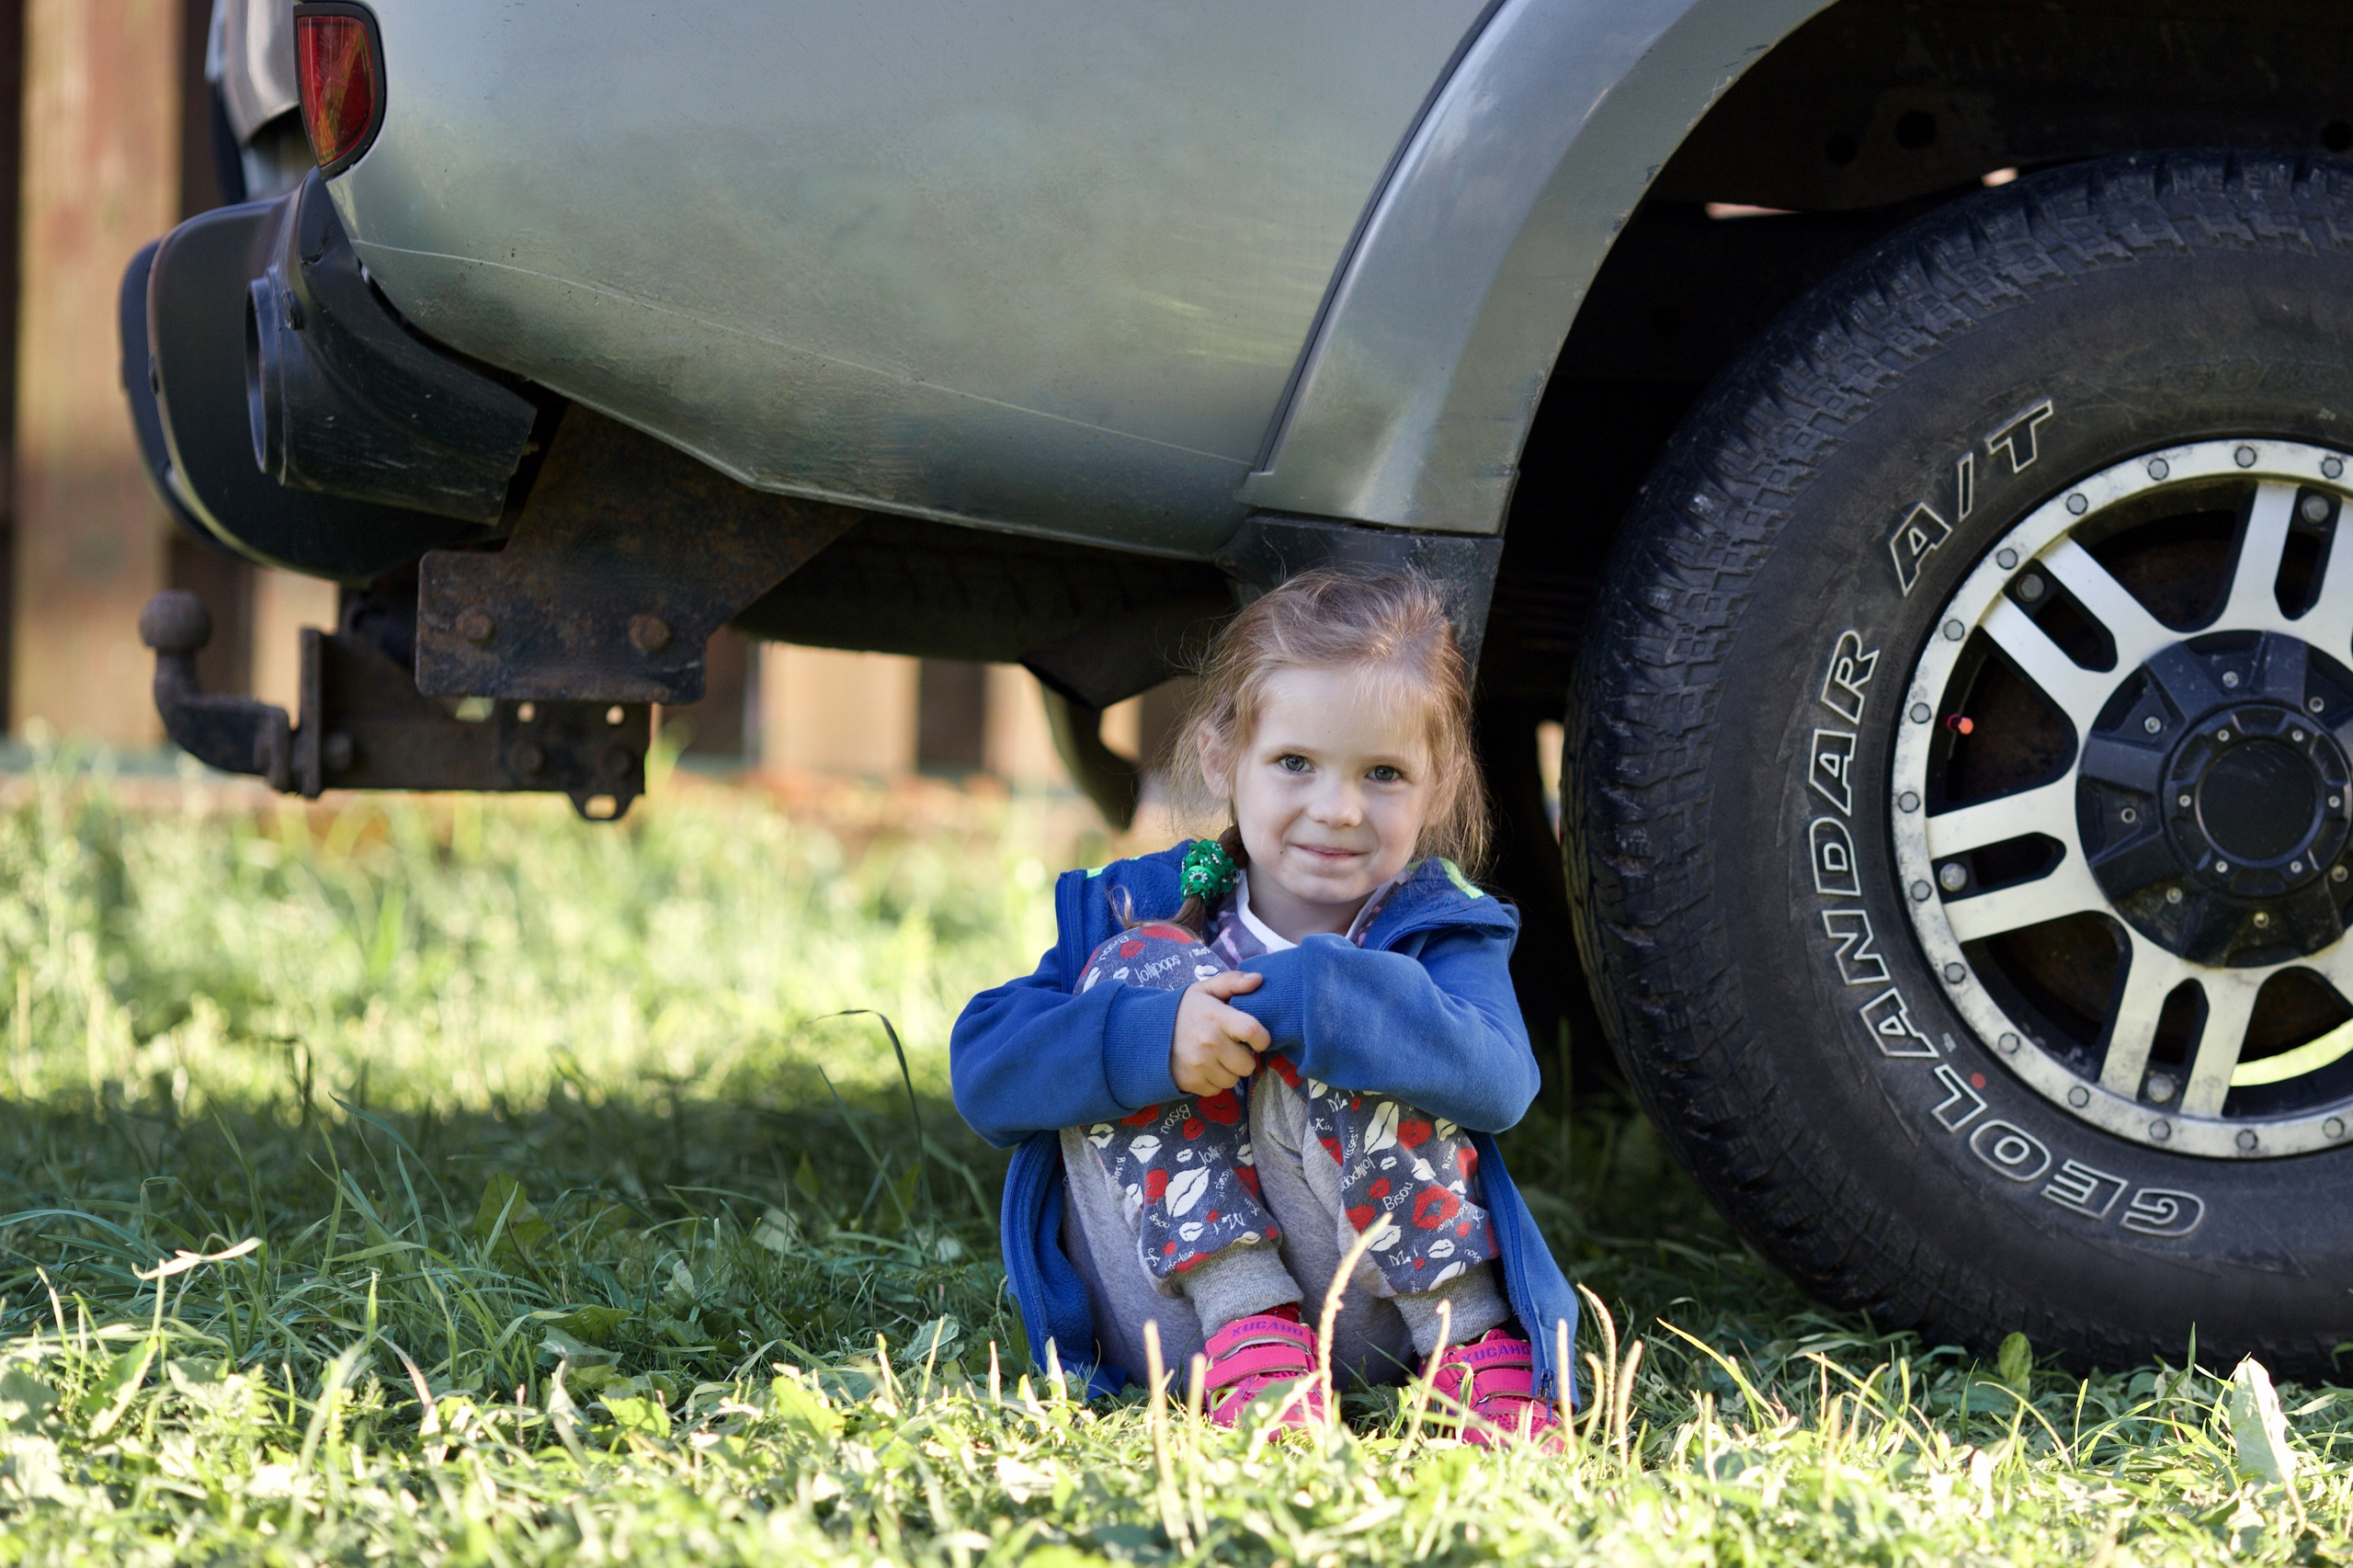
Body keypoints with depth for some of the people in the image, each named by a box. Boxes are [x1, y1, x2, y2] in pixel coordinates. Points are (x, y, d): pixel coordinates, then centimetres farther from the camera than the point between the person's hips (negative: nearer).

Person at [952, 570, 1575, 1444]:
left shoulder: (1434, 928, 0)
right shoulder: (1142, 906, 3)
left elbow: (1498, 1083, -22)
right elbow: (983, 1067, -10)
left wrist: (1319, 998, -32)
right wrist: (1149, 1038, -29)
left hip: (1379, 1310, -2)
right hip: (1175, 1301, 2)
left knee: (1325, 1040, -24)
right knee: (1142, 964, -13)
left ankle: (1475, 1344, -19)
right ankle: (1249, 1332, -26)